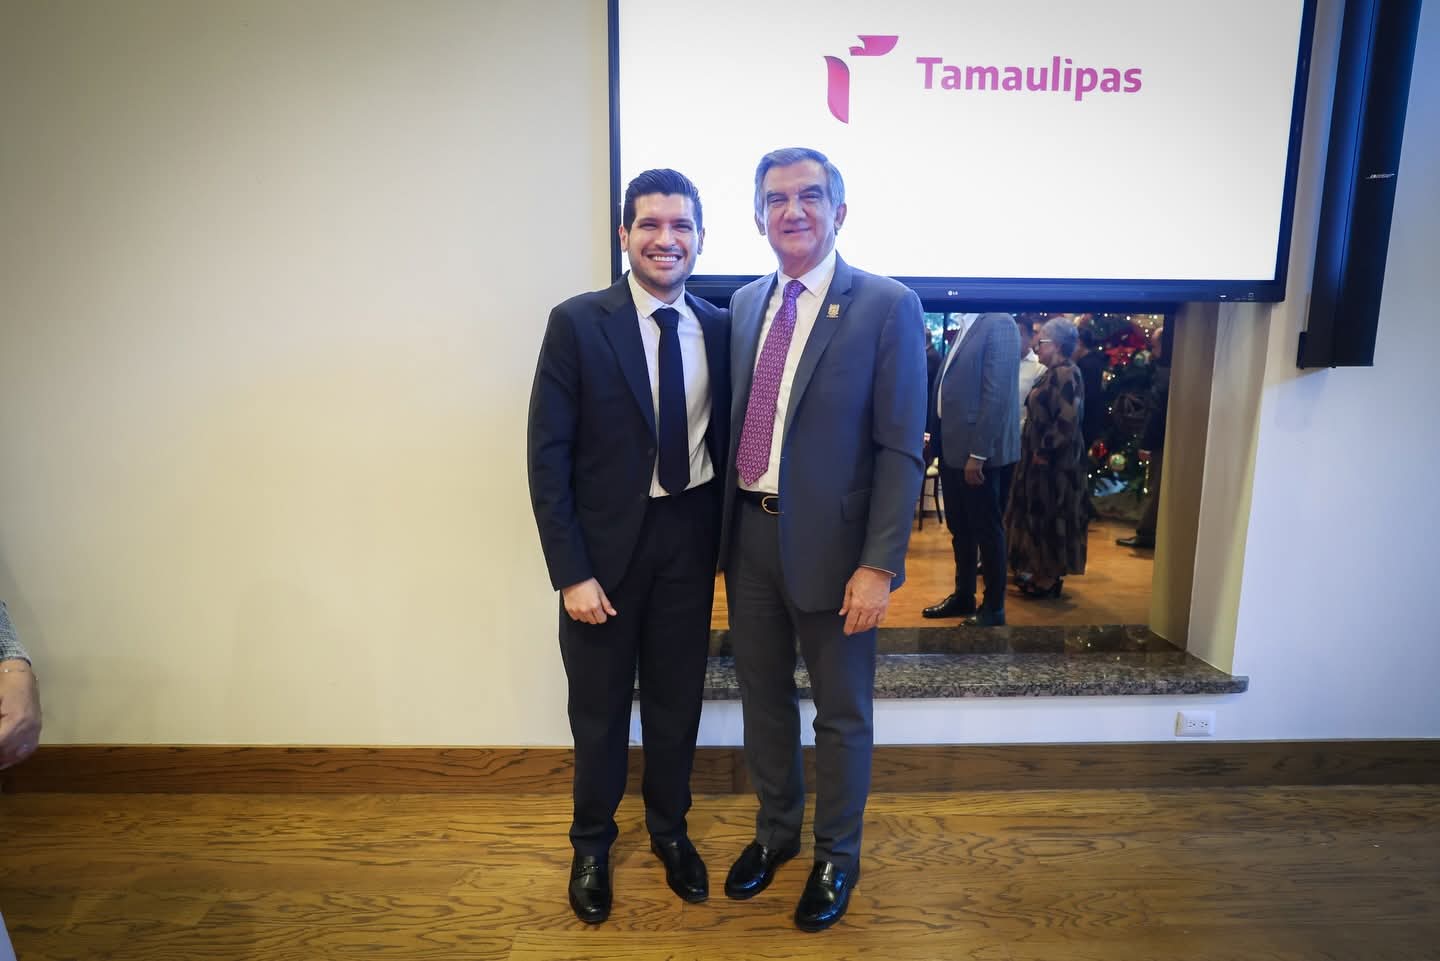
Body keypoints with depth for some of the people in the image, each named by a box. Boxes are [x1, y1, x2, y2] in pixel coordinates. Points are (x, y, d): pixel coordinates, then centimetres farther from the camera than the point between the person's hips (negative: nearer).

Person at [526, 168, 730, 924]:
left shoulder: (718, 327, 2)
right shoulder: (577, 323, -8)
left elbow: (723, 438, 7)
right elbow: (547, 456, -10)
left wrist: (726, 542, 2)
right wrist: (571, 572, -14)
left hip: (690, 539, 3)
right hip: (607, 543, -2)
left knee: (677, 701, 17)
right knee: (600, 710, 14)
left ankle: (669, 830, 43)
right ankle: (592, 844, 40)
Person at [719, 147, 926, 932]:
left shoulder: (887, 306, -9)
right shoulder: (745, 304, 8)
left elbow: (900, 450, -12)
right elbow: (734, 422, 10)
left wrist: (879, 565, -16)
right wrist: (723, 529, 7)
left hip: (829, 544, -5)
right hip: (748, 536, 5)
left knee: (841, 714, 13)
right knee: (763, 698, 20)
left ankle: (836, 857, 38)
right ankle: (775, 830, 45)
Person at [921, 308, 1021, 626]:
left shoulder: (999, 324, -13)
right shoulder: (966, 326, 13)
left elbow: (997, 395, -19)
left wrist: (977, 454, -20)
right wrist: (936, 437, 12)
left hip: (981, 453, -8)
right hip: (953, 449, 8)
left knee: (987, 531, 5)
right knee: (960, 529, 17)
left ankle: (993, 607, 20)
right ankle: (963, 596, 32)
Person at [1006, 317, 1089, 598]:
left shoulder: (1065, 374, -16)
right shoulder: (1054, 374, 14)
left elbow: (1066, 421, -25)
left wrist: (1044, 452, -20)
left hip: (1053, 461, -10)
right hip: (1044, 458, 10)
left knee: (1050, 517, -1)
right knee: (1041, 516, 14)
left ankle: (1050, 578, 10)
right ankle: (1045, 573, 23)